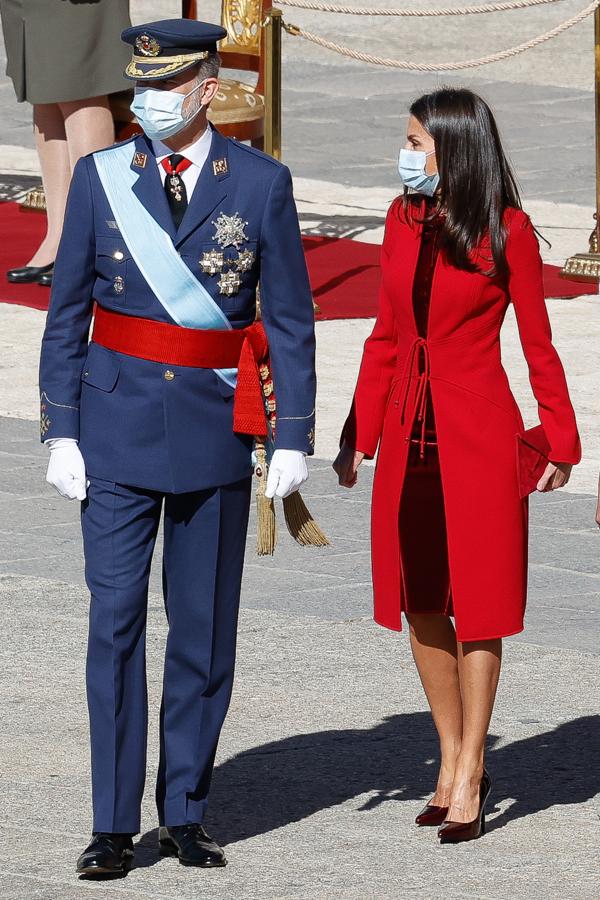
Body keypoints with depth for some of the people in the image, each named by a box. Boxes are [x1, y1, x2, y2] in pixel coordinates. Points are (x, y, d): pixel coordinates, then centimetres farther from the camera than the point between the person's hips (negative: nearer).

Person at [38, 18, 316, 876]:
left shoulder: (261, 183, -2)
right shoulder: (101, 178, 1)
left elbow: (291, 319, 1)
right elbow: (67, 312, 4)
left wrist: (293, 438, -5)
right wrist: (61, 433, -2)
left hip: (215, 430, 0)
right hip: (118, 427, 0)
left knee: (205, 628, 6)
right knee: (115, 621, -4)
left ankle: (185, 813, 16)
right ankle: (114, 824, 0)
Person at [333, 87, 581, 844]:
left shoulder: (506, 232, -9)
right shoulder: (403, 220, 6)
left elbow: (537, 344, -4)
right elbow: (386, 337, 13)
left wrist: (560, 442, -6)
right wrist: (359, 436, 12)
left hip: (477, 435, -6)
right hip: (410, 435, 6)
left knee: (476, 606, 1)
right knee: (420, 602, 9)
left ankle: (468, 781, 7)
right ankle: (454, 762, 22)